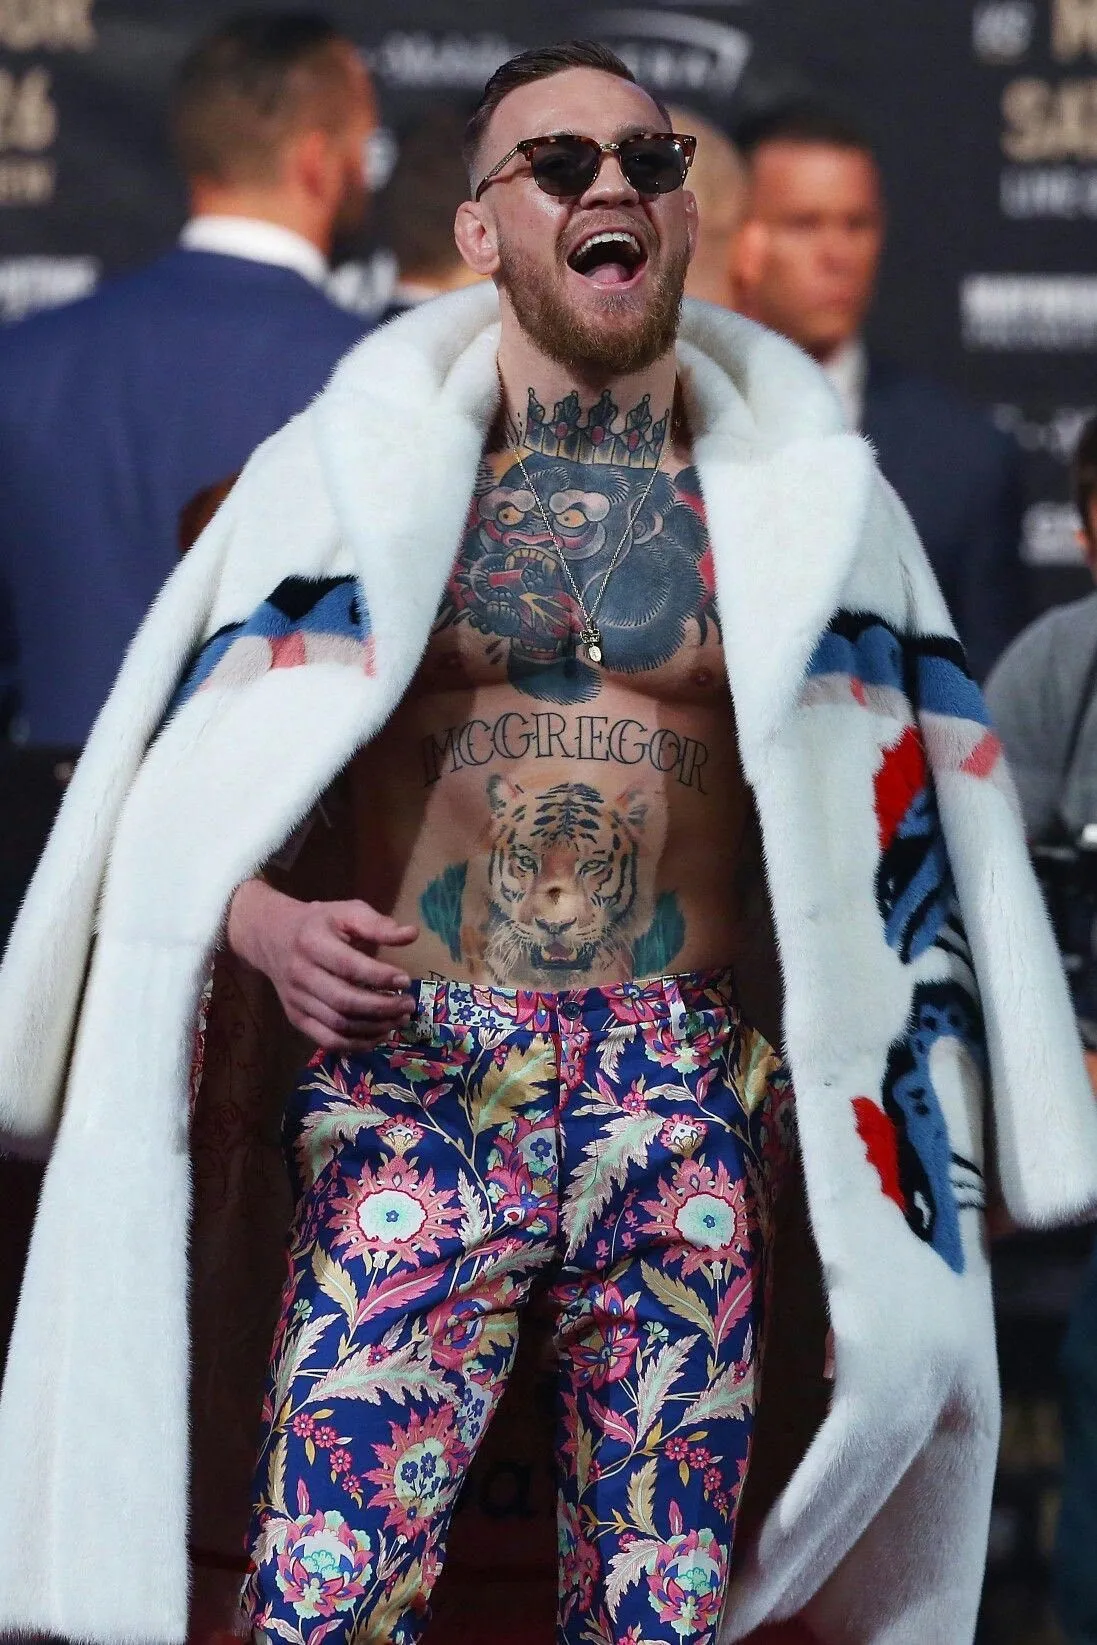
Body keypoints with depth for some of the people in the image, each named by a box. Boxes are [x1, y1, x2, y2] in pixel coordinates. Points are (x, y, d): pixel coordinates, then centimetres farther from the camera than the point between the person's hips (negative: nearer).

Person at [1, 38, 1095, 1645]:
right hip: (413, 1088, -1)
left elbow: (883, 829, 14)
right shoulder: (358, 465, 5)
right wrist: (257, 917, -14)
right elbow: (193, 787, 7)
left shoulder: (799, 497, 8)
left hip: (691, 1105, 2)